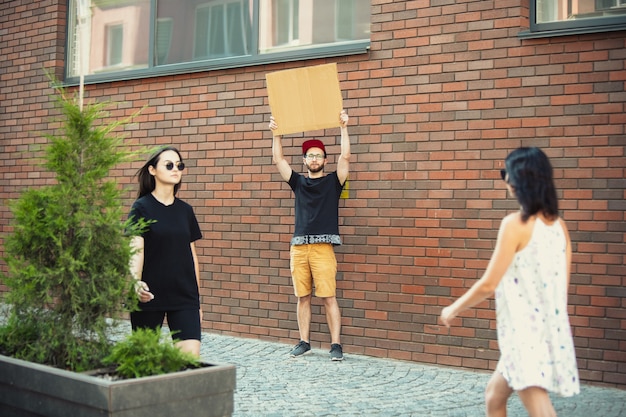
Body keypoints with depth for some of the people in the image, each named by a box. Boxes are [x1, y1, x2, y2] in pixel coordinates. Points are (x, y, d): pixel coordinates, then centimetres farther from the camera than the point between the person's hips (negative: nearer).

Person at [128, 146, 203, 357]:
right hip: (150, 297, -3)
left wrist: (197, 299, 15)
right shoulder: (142, 207, -4)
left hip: (184, 296, 3)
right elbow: (136, 250, -15)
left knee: (191, 355, -9)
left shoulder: (185, 210, 10)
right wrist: (136, 282, -33)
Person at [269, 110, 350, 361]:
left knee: (329, 297, -6)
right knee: (302, 297, 8)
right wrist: (276, 133, 6)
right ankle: (304, 342, 16)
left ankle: (336, 345, -1)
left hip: (323, 247, -4)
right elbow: (278, 159, 13)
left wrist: (343, 128, -7)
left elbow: (345, 156, -5)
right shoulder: (298, 182, 16)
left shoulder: (333, 181, 7)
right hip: (298, 246, 4)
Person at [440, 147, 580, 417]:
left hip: (526, 333, -8)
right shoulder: (558, 225, 6)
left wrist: (453, 309, 0)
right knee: (494, 394, 23)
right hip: (550, 330, 8)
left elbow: (488, 285, -14)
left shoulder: (516, 224, -15)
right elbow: (562, 282, 12)